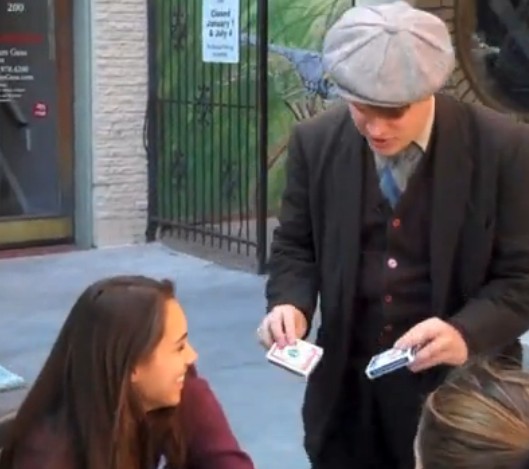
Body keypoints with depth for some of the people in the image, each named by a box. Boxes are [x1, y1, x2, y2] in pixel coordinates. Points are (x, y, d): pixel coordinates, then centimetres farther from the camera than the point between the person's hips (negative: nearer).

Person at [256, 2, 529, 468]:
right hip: (347, 387, 3)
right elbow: (295, 246, 7)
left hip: (458, 389, -3)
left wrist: (467, 333, -27)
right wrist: (291, 304, -14)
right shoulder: (316, 142, -3)